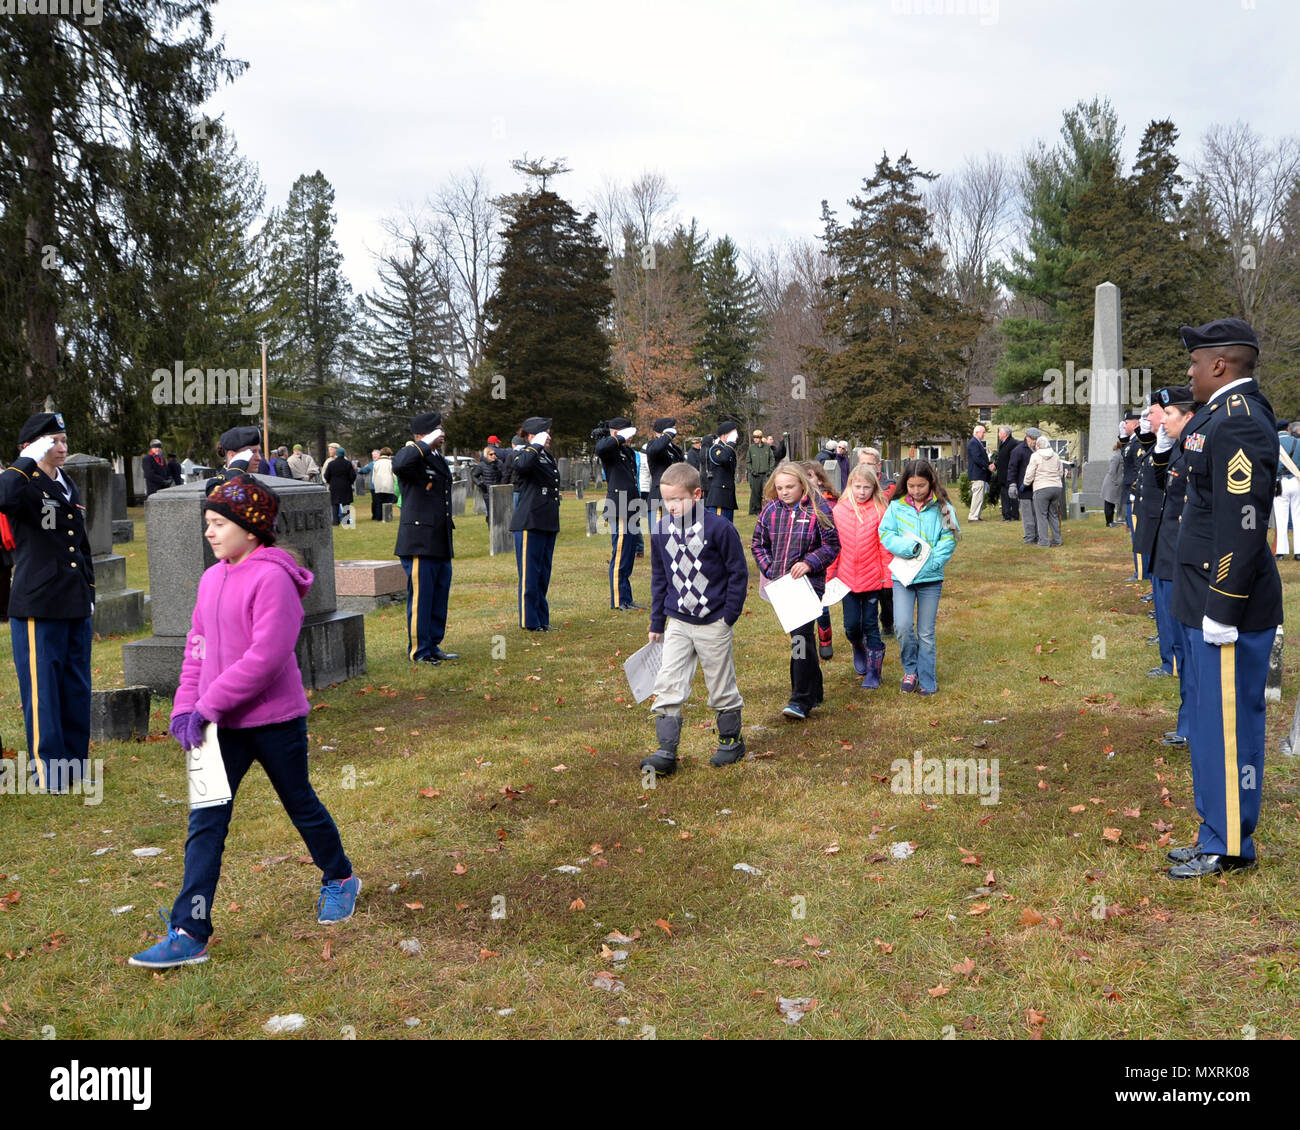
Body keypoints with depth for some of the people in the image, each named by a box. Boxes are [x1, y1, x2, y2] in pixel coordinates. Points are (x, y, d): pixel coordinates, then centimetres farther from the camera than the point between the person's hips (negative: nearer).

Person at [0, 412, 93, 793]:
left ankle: (76, 761, 23)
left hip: (75, 606, 7)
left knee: (77, 687, 12)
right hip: (38, 607, -7)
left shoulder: (69, 488, 17)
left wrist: (89, 594, 21)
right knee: (43, 690, 0)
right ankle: (48, 771, 9)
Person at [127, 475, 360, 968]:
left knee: (300, 804, 13)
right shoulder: (212, 578, 7)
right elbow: (198, 646, 12)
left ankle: (339, 879, 38)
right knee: (205, 822, 0)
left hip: (275, 719, -6)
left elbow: (265, 655, -24)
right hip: (223, 724, 6)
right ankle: (189, 934, 2)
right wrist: (185, 705, 0)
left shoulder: (272, 578, -17)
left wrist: (209, 706, -24)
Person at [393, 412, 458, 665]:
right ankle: (419, 650, 7)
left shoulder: (439, 459, 19)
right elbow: (399, 465, -35)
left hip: (441, 544, 9)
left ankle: (433, 646, 22)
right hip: (419, 543, -9)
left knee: (440, 596, 12)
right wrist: (426, 444, -26)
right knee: (420, 597, -2)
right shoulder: (413, 457, -9)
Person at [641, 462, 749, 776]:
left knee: (721, 686, 10)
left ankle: (731, 741, 30)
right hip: (677, 623, 4)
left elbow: (738, 573, -5)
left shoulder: (719, 528, -13)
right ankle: (666, 753, 0)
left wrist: (729, 615, -7)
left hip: (713, 623, -4)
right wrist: (656, 622, 11)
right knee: (667, 686, -3)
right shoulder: (660, 530, 0)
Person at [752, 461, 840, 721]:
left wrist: (809, 563, -17)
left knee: (801, 636, -15)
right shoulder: (770, 510, 6)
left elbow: (832, 545, -4)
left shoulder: (818, 510, -6)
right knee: (799, 636, 15)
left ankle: (801, 700, -12)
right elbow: (758, 544, 15)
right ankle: (814, 692, 28)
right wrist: (769, 570, 2)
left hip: (808, 583, -5)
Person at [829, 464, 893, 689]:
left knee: (871, 625, 5)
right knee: (851, 624, 3)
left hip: (872, 577, -1)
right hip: (847, 577, 2)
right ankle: (858, 648, 37)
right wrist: (828, 575, 5)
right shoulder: (839, 511, -1)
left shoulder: (879, 511, -5)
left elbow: (885, 546, -2)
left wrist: (887, 574, -3)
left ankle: (873, 671, 16)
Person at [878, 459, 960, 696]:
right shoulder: (896, 507, 3)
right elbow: (885, 534, -2)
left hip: (931, 578, 0)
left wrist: (930, 563, -16)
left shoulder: (942, 508, 1)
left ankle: (927, 681, 18)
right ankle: (910, 669, 12)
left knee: (926, 632, 6)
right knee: (902, 626, -13)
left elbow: (949, 538, -4)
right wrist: (911, 548, -17)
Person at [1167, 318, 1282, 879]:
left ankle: (1229, 848, 12)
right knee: (1212, 721, 17)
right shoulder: (1222, 415, 12)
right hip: (1210, 601, 11)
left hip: (1228, 607, -11)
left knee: (1227, 723, 0)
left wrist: (1222, 611, -22)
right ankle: (1218, 832, 29)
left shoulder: (1239, 422, -19)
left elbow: (1243, 523, -24)